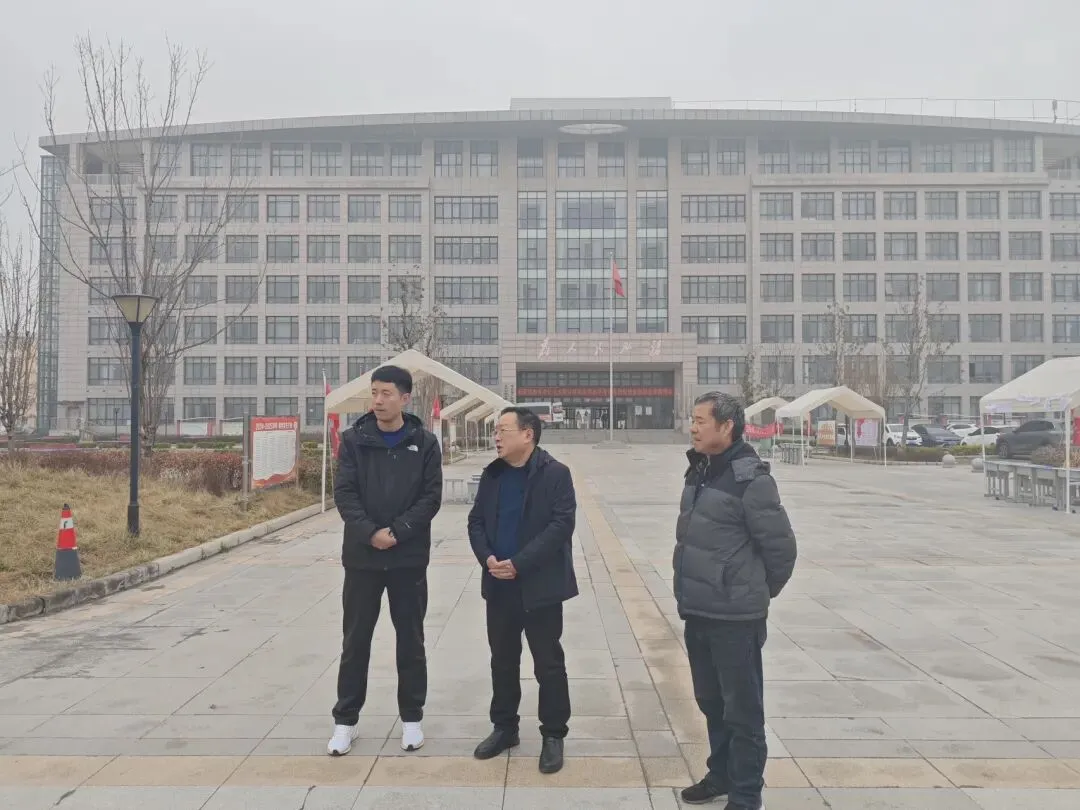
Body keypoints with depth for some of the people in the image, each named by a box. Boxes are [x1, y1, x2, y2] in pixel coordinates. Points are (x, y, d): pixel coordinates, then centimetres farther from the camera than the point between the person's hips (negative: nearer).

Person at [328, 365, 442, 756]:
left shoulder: (424, 442, -1)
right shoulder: (354, 439, 1)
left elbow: (432, 496, -6)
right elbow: (344, 493, -5)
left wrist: (397, 532, -17)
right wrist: (370, 532, -18)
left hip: (409, 558, 0)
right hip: (362, 556, 1)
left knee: (410, 640, 10)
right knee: (355, 640, 9)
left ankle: (412, 718, 25)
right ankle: (345, 720, 24)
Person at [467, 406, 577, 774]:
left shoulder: (555, 474, -10)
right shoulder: (492, 474, 8)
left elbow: (562, 524, -17)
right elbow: (476, 521, 10)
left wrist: (518, 563, -21)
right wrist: (486, 557, -10)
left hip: (539, 585, -5)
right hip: (499, 585, 6)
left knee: (548, 663, 5)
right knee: (502, 660, 15)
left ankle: (553, 735, 20)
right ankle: (504, 728, 31)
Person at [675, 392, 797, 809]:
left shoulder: (750, 478, -18)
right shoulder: (700, 471, 7)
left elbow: (780, 546, -13)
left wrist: (761, 592, 1)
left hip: (735, 617, -8)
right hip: (698, 612, 8)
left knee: (742, 710, 5)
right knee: (711, 702, 21)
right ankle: (721, 775, 38)